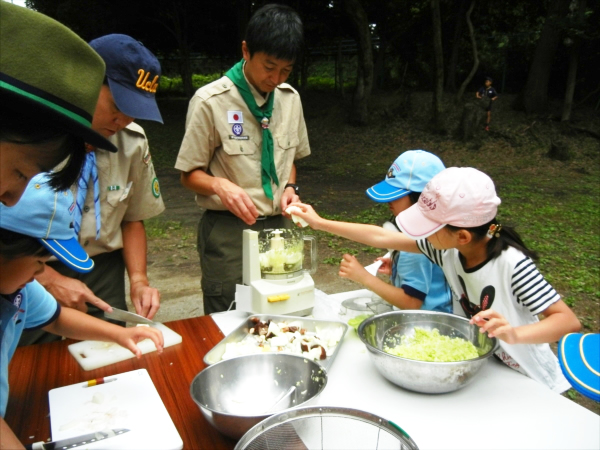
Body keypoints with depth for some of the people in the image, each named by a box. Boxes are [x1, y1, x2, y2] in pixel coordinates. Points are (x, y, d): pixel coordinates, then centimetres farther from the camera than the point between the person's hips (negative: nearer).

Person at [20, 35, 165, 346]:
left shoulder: (133, 142, -5)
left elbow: (132, 219, 4)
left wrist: (138, 279, -8)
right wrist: (50, 279, -17)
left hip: (102, 274, 3)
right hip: (28, 279, -2)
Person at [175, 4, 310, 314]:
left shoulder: (290, 98, 6)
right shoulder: (211, 101, -10)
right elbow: (190, 174, -4)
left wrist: (290, 188, -2)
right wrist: (220, 185, -24)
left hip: (279, 225, 5)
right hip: (229, 231, -4)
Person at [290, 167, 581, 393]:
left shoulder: (512, 264, -29)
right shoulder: (447, 250, -13)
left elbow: (568, 321, -26)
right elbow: (381, 238, -9)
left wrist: (514, 334, -45)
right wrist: (320, 223, -5)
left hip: (528, 385, -4)